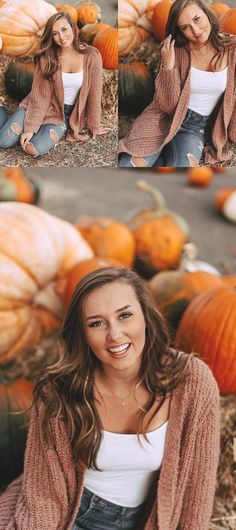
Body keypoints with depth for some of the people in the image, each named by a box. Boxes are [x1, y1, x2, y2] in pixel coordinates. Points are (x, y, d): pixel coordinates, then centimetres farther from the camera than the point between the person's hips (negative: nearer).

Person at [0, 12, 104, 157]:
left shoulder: (91, 56, -12)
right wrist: (30, 127, -19)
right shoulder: (47, 57, -11)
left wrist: (94, 126, -2)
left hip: (68, 115, -1)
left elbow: (94, 94, -6)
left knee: (35, 149, -27)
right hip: (42, 107, 1)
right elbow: (40, 95, -13)